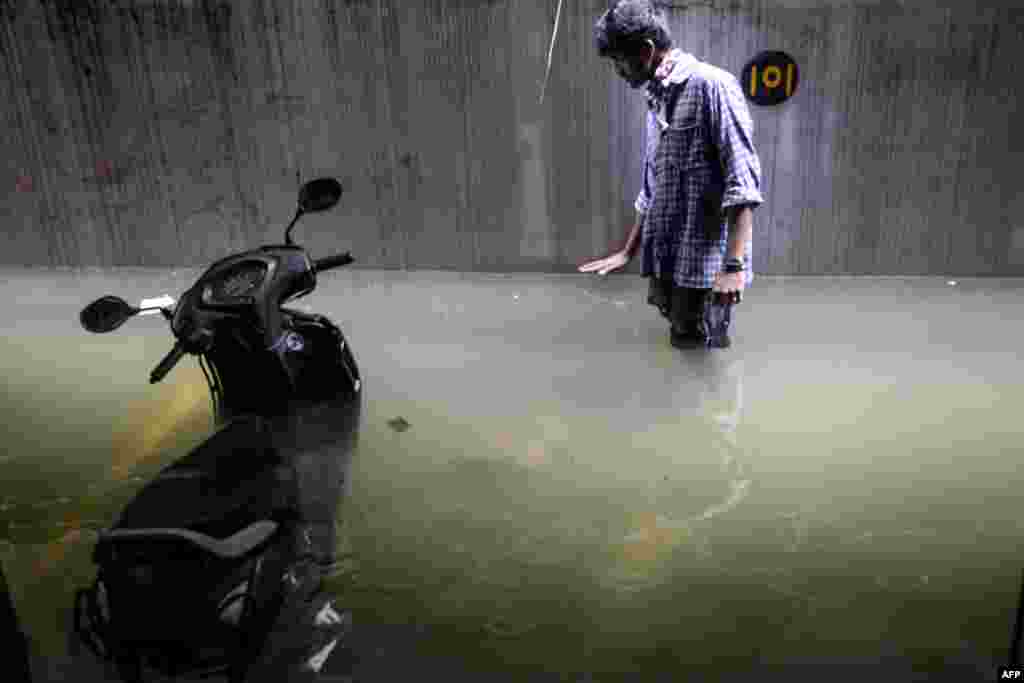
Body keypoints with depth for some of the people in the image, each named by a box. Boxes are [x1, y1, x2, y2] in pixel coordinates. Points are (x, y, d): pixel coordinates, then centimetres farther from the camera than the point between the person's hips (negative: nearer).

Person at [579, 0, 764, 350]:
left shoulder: (712, 86, -10)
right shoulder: (656, 99, 16)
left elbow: (742, 180, -17)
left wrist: (734, 265, -23)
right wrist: (627, 252, 27)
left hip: (703, 266, -8)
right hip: (663, 265, 8)